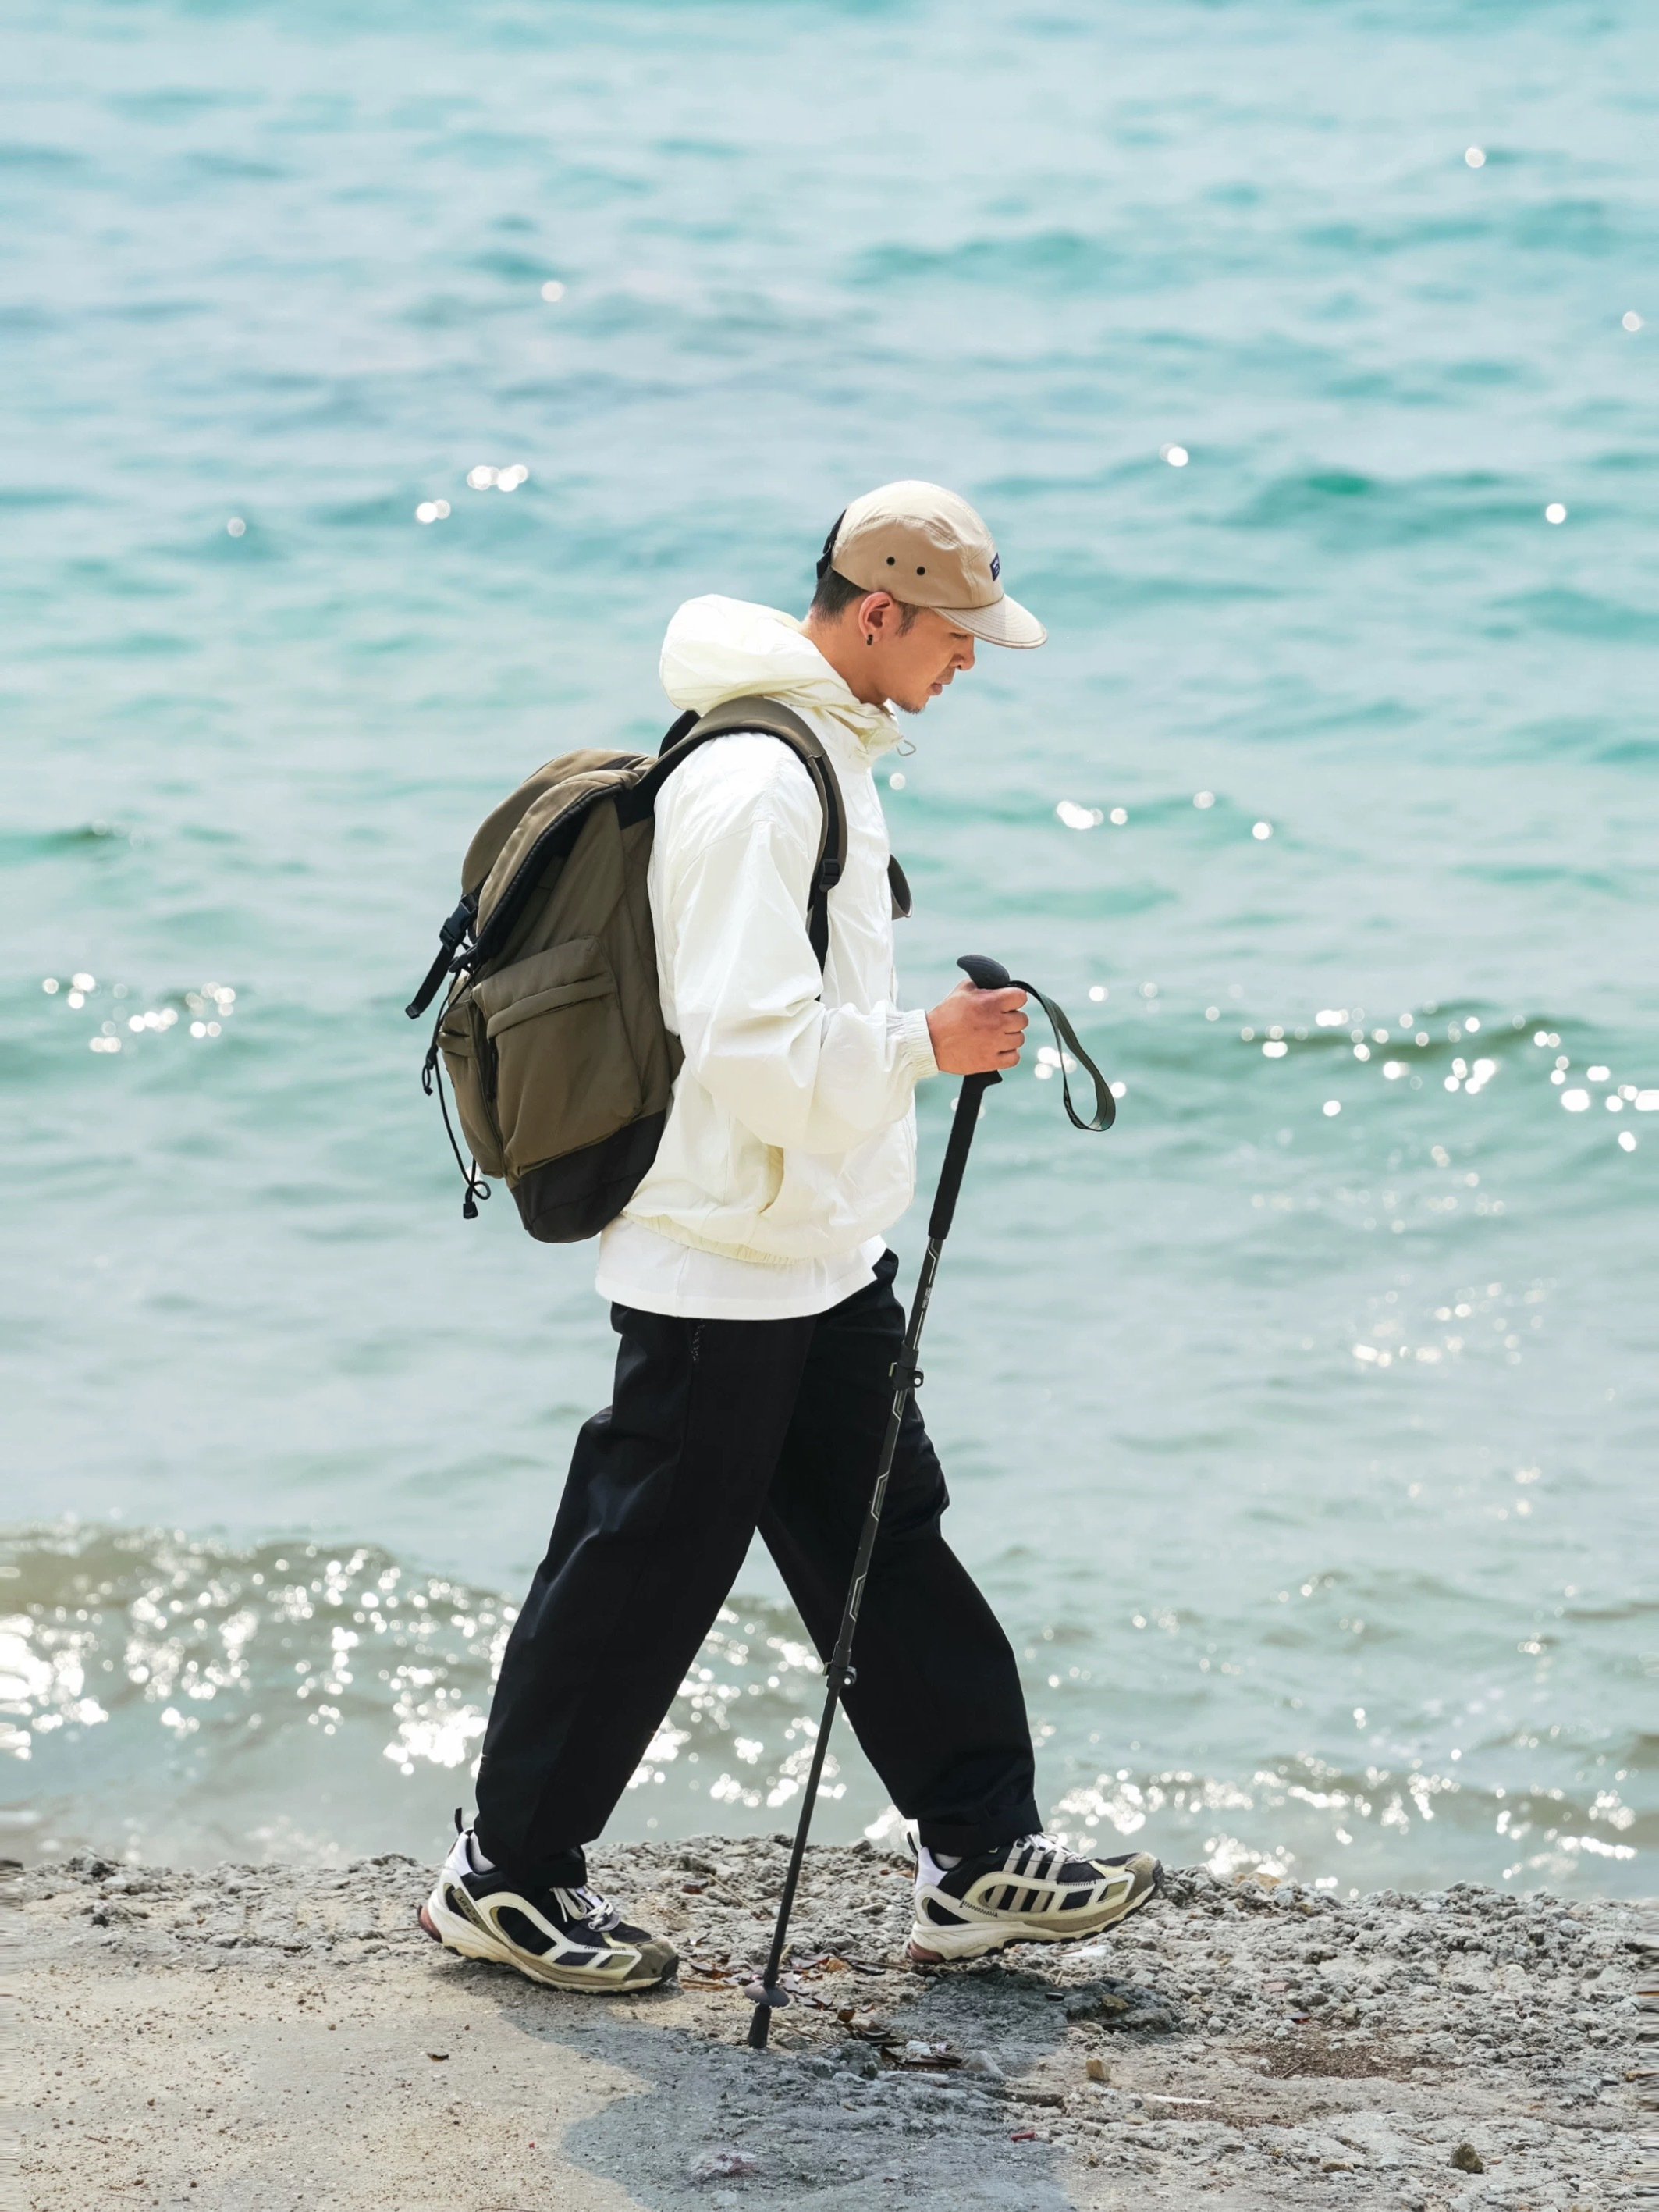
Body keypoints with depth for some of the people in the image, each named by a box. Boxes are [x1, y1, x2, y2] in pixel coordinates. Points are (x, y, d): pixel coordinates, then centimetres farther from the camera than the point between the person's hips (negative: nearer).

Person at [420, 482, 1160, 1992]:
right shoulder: (753, 781, -22)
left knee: (893, 1549, 12)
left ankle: (982, 1859, 18)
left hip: (824, 1261, 10)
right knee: (644, 1578, 1)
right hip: (723, 1270, -10)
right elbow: (753, 1044, -28)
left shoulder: (827, 753, 11)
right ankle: (507, 1878, 14)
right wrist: (925, 1047, -21)